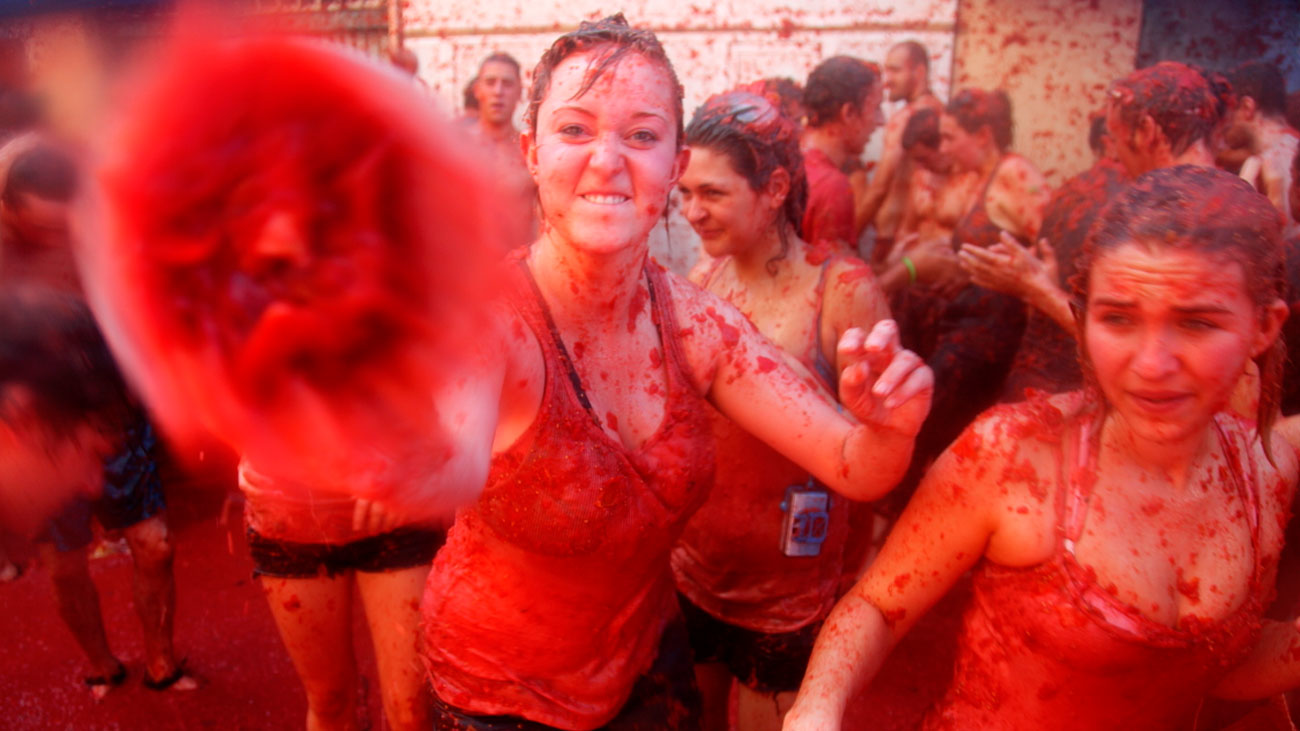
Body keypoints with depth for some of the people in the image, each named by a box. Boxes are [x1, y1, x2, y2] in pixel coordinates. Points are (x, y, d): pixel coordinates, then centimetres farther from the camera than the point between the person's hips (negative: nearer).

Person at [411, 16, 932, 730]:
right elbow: (443, 473, -50)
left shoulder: (695, 322, -15)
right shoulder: (489, 320, -29)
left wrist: (888, 424, -37)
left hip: (646, 658, 4)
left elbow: (854, 470, -15)